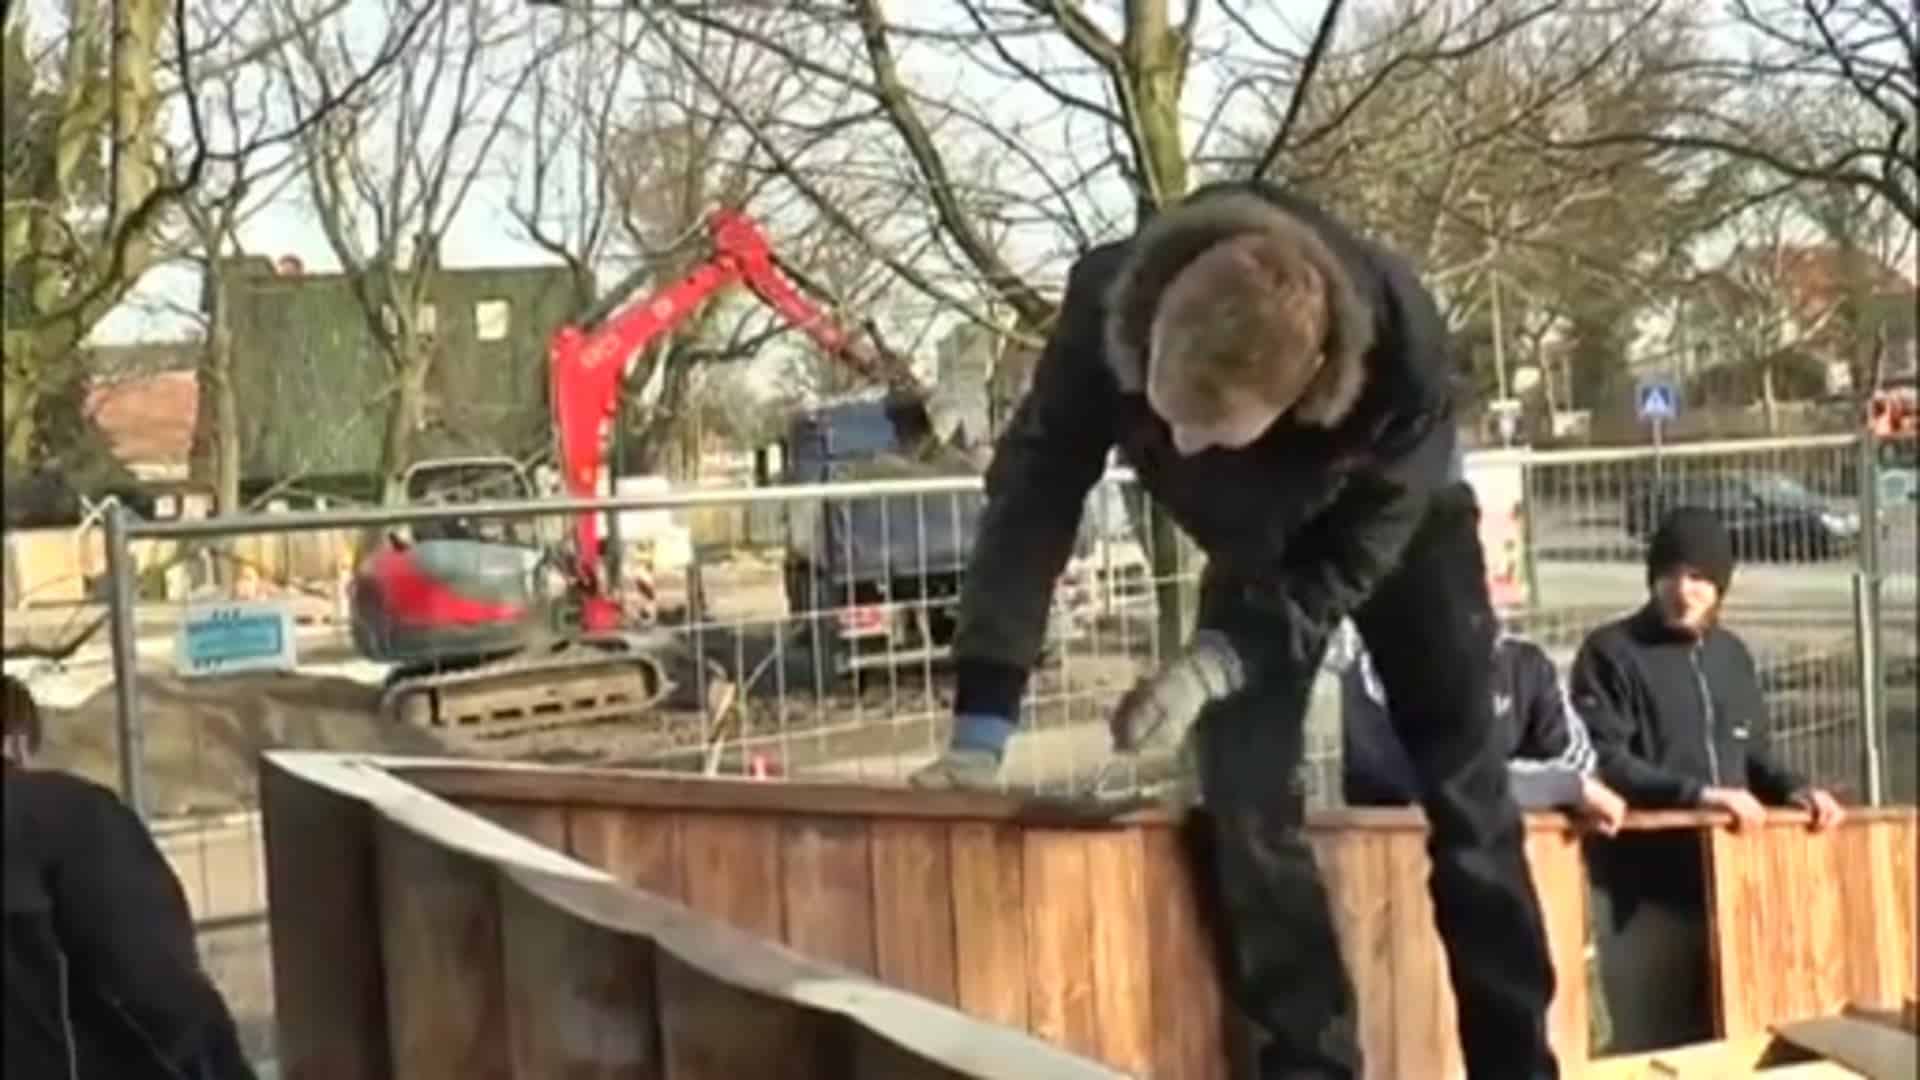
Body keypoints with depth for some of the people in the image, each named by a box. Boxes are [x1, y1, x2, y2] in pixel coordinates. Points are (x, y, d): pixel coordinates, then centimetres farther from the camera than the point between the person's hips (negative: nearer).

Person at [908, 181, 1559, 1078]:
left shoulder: (1403, 351, -43)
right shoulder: (1104, 311, -39)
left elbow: (1352, 559, -28)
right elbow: (1030, 503, -29)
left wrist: (1216, 662, -38)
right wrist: (981, 726, -32)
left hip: (1400, 533, -1)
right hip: (1259, 551, 2)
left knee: (1467, 800, -1)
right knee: (1244, 800, -11)